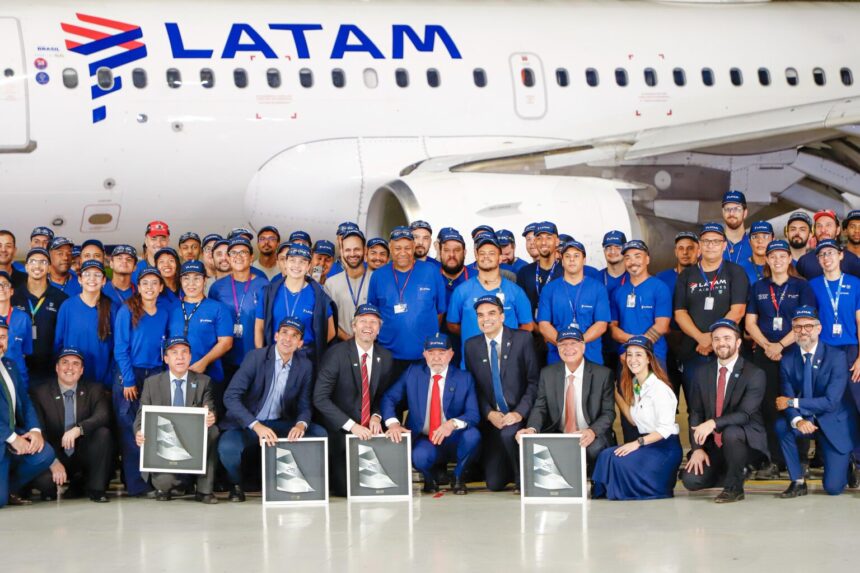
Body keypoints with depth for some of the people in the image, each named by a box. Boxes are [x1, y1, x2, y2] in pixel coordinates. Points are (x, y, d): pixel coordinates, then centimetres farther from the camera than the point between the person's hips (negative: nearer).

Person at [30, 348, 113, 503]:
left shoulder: (93, 391, 4)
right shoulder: (40, 394, -1)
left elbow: (103, 416, -15)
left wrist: (78, 429, -33)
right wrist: (53, 462, -23)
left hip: (84, 456, 2)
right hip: (56, 457, -2)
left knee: (103, 432, -26)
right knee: (42, 480, -33)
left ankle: (95, 489, -9)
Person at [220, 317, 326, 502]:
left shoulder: (305, 366, -1)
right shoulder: (256, 357, -13)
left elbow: (304, 406, 2)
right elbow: (230, 396, -20)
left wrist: (301, 425, -24)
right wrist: (257, 426, -34)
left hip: (280, 424, 4)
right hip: (246, 423, -4)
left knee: (319, 435, -18)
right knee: (227, 448, -34)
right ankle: (236, 485, 2)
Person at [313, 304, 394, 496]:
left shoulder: (385, 357, 4)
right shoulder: (336, 354, -11)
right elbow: (320, 398, -17)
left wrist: (376, 416, -6)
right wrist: (351, 425, -23)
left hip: (369, 430, 4)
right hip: (339, 431, -4)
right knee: (345, 487, -15)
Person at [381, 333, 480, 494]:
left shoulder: (464, 378, 1)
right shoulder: (413, 373, 4)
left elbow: (473, 414, -8)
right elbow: (389, 398, -1)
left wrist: (453, 423, -30)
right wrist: (393, 423, -21)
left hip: (453, 440, 1)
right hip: (423, 440, -1)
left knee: (472, 435, -33)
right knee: (420, 456, -36)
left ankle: (458, 478, -2)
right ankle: (430, 479, 5)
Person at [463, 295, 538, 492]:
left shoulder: (522, 339, -3)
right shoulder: (471, 346, 6)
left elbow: (534, 381, -6)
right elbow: (473, 386, 6)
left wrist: (520, 413, -17)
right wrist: (489, 413, -10)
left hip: (518, 417, -3)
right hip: (491, 420, 3)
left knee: (508, 432, -37)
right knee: (494, 484, -3)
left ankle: (522, 479, -12)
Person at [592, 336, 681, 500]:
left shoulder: (659, 388, -14)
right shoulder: (634, 385, 11)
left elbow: (666, 428, -19)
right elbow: (634, 420, 10)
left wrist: (638, 443, -24)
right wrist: (615, 394, 8)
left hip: (665, 447, -7)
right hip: (646, 442, 7)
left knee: (620, 460, -26)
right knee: (606, 455, -17)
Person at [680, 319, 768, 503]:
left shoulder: (754, 374, -10)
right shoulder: (702, 373, 6)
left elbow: (745, 414, -20)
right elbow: (695, 413, 4)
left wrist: (713, 423, -34)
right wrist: (697, 448, -9)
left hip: (745, 440, -5)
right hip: (712, 443, 5)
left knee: (730, 432, -39)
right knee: (691, 480, -16)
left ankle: (734, 487, -15)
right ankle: (736, 471, 15)